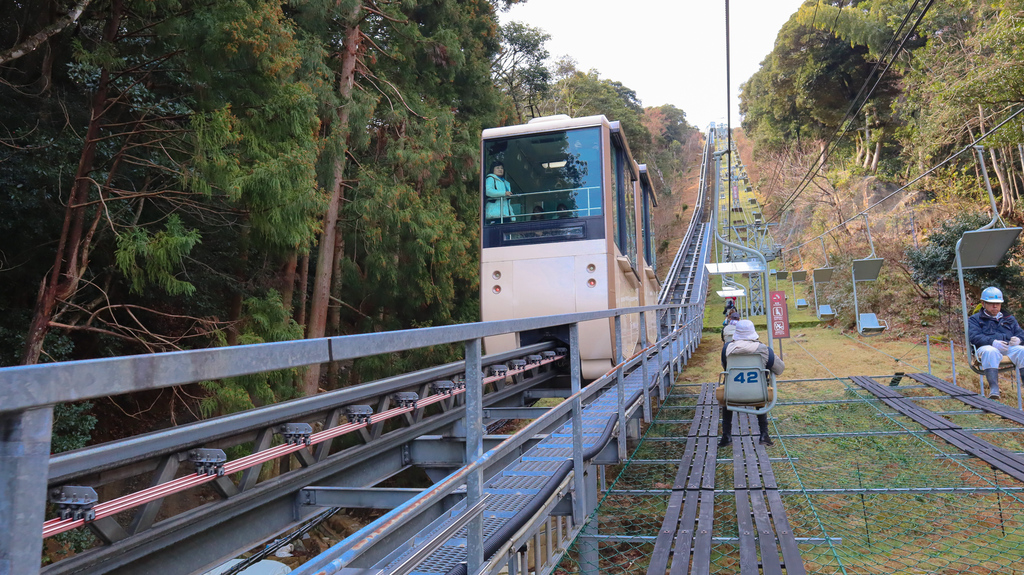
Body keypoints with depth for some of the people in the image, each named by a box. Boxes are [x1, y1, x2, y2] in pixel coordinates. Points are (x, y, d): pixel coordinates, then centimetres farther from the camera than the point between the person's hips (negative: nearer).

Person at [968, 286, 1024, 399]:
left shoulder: (1009, 319, 33)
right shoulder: (975, 319, 17)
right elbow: (974, 337, -1)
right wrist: (993, 342, -19)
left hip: (1009, 348, 4)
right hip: (987, 347, -3)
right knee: (990, 352, -41)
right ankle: (993, 388, -50)